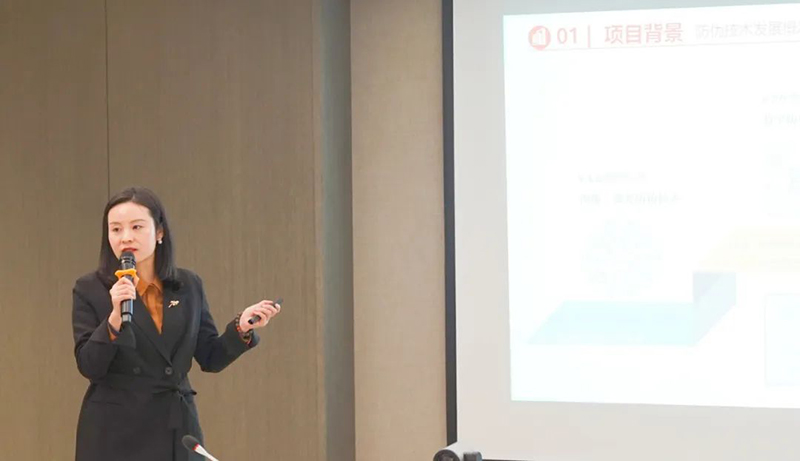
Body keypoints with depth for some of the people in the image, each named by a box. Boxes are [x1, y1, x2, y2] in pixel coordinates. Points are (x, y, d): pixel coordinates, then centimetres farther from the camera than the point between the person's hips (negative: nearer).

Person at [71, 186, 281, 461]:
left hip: (177, 428, 3)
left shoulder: (189, 286, 7)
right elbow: (89, 366, -10)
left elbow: (210, 359, 9)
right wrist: (115, 316, -23)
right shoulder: (90, 289, -2)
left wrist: (241, 328, -8)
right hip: (115, 432, -3)